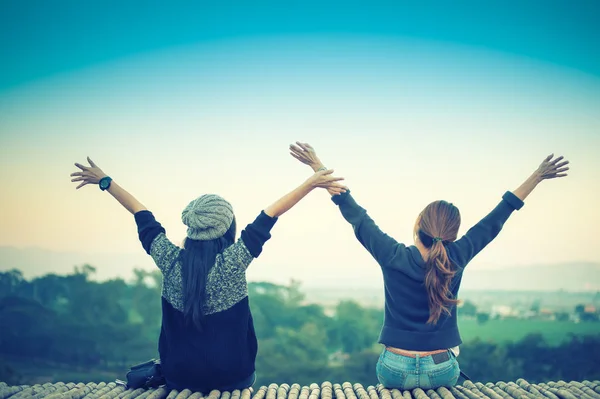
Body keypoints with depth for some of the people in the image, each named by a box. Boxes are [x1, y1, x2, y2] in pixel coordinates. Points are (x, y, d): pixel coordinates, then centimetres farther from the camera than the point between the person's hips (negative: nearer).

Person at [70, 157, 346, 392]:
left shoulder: (169, 261, -11)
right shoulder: (232, 262, -19)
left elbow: (142, 216, -1)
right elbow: (270, 216, -20)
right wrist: (311, 182, -24)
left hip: (179, 378, 2)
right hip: (231, 378, -2)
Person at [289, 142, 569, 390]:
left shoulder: (393, 257, -14)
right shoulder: (456, 259, -11)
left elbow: (354, 214, -7)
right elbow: (495, 220, -3)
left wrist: (319, 168, 1)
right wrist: (536, 177, 8)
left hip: (394, 370, 0)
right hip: (441, 371, 1)